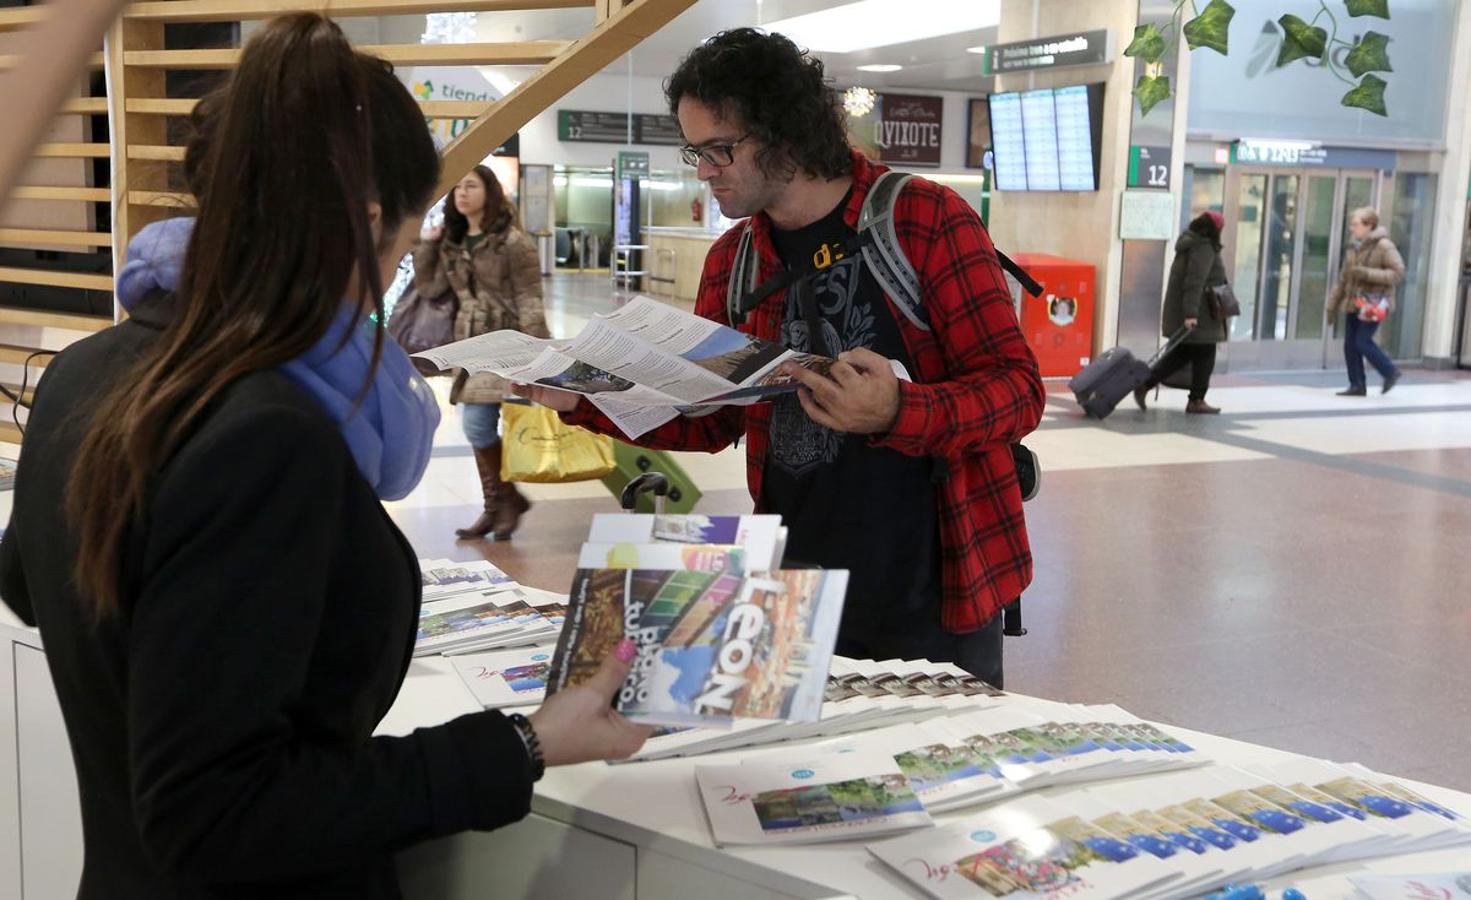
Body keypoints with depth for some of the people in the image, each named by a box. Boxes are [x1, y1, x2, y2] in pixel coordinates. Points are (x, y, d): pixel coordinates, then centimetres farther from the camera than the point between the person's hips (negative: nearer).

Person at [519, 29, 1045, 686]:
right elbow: (710, 419, 14)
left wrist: (898, 413, -31)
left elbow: (1019, 389, -13)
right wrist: (584, 401, 0)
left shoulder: (928, 220, -9)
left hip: (932, 590, -4)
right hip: (797, 595, 5)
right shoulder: (731, 261, 7)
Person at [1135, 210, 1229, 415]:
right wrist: (1190, 313, -30)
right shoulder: (1204, 248, -17)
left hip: (1180, 311, 10)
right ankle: (1196, 401, 10)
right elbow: (1194, 282, -26)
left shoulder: (1190, 243, 14)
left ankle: (1144, 385, 6)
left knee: (1182, 353, 14)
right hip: (1198, 315, -9)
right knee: (1204, 356, 3)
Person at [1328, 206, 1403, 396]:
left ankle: (1390, 372, 7)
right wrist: (1332, 305, 17)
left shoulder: (1384, 246, -8)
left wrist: (1367, 274, -22)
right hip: (1354, 302, 7)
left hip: (1373, 303, -7)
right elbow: (1343, 279, 19)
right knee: (1350, 344, 3)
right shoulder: (1354, 249, 14)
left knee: (1363, 341, -13)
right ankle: (1357, 386, 10)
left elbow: (1398, 273, -15)